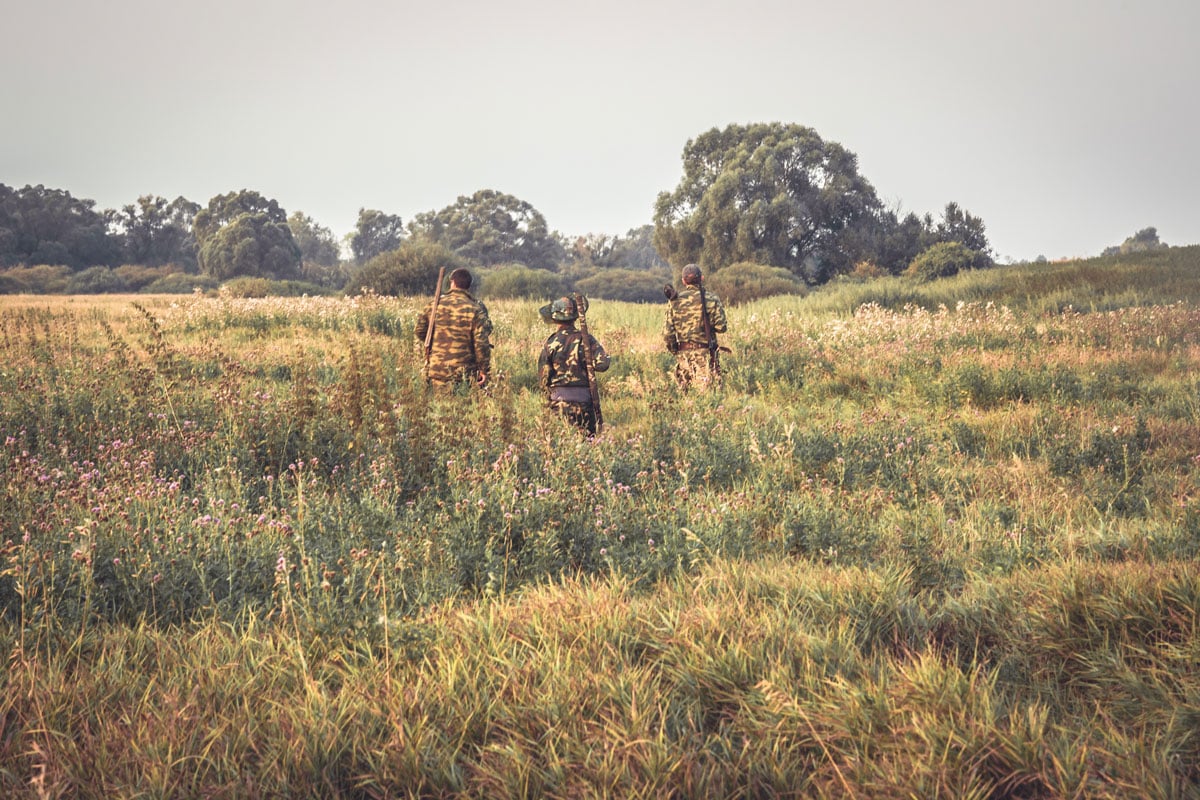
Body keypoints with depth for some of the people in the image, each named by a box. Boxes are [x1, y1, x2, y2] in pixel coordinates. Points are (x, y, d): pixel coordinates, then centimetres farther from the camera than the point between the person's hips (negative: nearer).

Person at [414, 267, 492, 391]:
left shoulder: (434, 305, 4)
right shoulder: (475, 310, -6)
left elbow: (420, 331, 13)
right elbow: (481, 343, -10)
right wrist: (484, 370, -3)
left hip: (437, 370, 3)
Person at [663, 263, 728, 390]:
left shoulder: (674, 300, 2)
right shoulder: (711, 299, -4)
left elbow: (668, 331, 0)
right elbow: (721, 327, -6)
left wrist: (672, 349, 16)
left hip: (682, 353, 3)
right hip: (704, 353, -3)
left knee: (684, 391, 14)